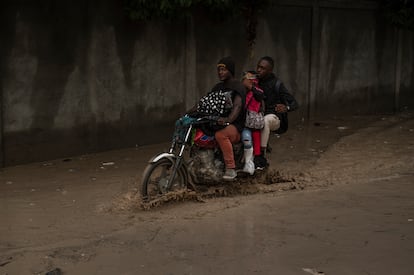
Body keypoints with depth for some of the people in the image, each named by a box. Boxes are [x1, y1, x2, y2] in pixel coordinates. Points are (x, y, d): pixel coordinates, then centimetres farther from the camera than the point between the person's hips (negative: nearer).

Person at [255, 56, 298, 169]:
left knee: (265, 120, -38)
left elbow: (294, 103, -13)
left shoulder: (276, 84, -10)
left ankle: (261, 155, -32)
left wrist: (286, 107, -36)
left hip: (274, 118, -5)